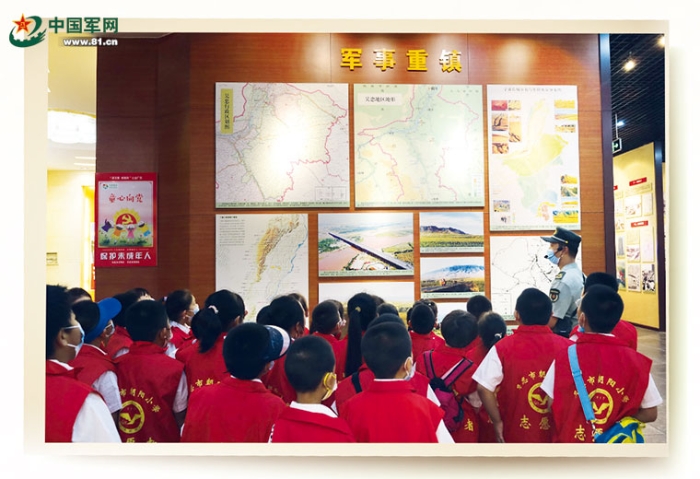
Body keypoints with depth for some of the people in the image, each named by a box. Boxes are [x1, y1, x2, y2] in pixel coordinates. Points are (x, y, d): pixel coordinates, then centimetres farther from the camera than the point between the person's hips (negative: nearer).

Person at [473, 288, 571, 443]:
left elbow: (483, 387, -17)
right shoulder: (566, 347, -7)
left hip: (517, 434, -1)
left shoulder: (503, 347, -12)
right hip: (558, 435, 2)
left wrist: (497, 421, -5)